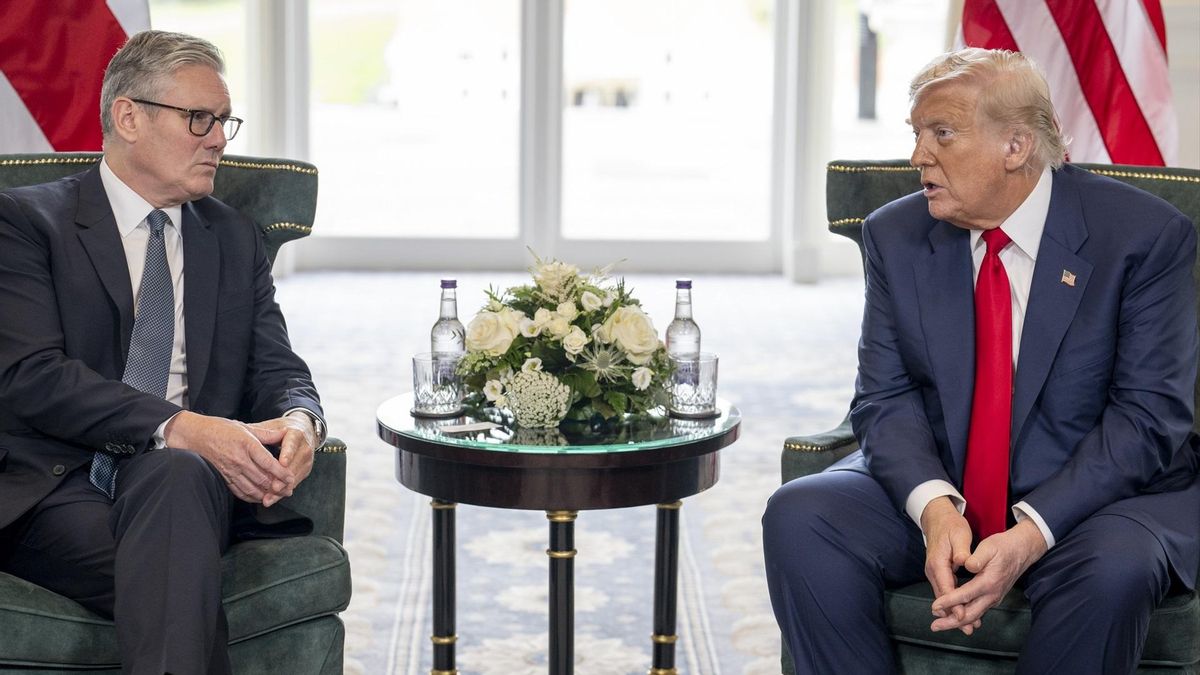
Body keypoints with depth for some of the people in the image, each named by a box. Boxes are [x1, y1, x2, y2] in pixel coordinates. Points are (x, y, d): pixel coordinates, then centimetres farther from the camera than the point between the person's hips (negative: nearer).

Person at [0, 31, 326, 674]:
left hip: (184, 479, 3)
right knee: (182, 593, -36)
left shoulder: (236, 238, 20)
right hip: (58, 491, -3)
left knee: (176, 475, -35)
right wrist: (179, 427, -23)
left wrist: (299, 420, -13)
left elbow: (277, 368, 14)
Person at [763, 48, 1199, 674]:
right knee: (797, 517, -21)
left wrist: (1032, 532, -25)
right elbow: (885, 399, -1)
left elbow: (1149, 415, -13)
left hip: (1090, 498, -3)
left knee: (1112, 569, -36)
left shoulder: (1146, 235, -9)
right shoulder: (895, 236, 3)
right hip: (936, 489, 3)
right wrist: (933, 506, -23)